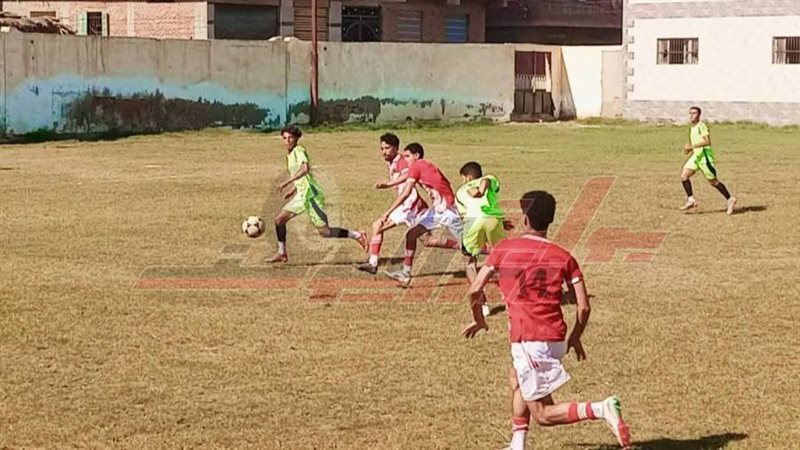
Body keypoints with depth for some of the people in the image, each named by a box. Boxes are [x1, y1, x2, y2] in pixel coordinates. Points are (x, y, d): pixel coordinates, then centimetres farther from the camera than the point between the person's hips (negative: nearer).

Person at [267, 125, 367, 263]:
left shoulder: (298, 151, -11)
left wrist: (287, 182, -32)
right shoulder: (289, 155, 16)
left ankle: (357, 235, 2)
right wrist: (292, 190, 23)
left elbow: (305, 169, -29)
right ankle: (281, 253, 16)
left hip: (311, 194, -9)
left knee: (325, 232, -10)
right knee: (279, 220, 7)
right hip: (301, 195, 9)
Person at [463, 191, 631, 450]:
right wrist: (575, 338, 19)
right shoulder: (563, 257, 7)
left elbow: (475, 290, 0)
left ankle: (601, 409, -23)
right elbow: (583, 307, 1)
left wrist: (478, 320, 20)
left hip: (527, 340, -5)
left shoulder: (503, 250, 1)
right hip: (555, 337, 5)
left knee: (543, 415, 0)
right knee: (516, 378, 32)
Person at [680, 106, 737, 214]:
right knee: (684, 176, -5)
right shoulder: (692, 128, 15)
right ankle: (691, 200, -1)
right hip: (696, 155, 9)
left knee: (713, 181, -1)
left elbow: (707, 141, -22)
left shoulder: (701, 126, -13)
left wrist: (692, 146, -23)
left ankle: (730, 199, 12)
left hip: (705, 155, -9)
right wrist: (689, 149, 9)